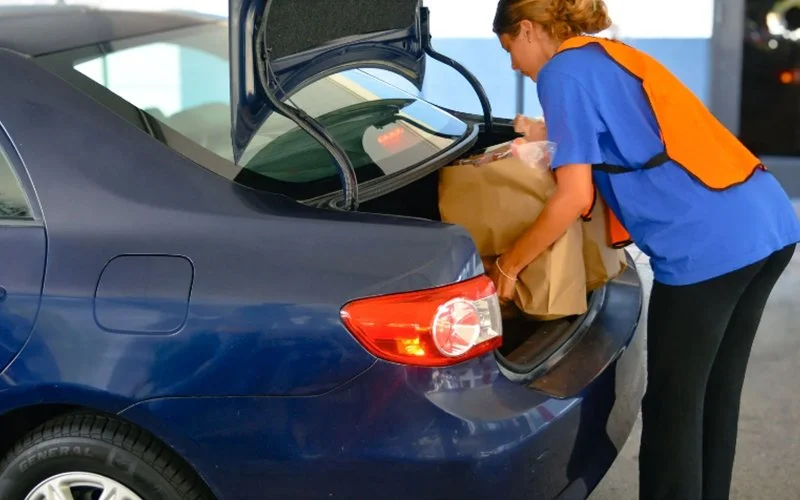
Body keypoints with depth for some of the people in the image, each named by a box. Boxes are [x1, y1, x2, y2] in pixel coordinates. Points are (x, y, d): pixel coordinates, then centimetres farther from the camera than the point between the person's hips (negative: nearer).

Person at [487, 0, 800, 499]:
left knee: (672, 407, 4)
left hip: (707, 245, -9)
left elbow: (574, 198, -9)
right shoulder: (613, 56, 23)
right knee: (715, 396, 19)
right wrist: (556, 140, 34)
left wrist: (508, 265, 2)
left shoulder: (564, 70, -3)